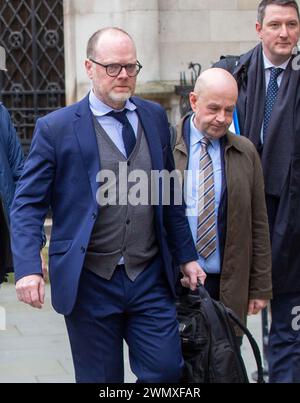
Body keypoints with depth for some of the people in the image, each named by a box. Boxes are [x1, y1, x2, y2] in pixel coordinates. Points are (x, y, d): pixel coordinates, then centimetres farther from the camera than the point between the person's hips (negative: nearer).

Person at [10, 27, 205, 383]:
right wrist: (28, 269, -19)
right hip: (90, 283, -3)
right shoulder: (56, 128, -5)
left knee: (167, 371, 0)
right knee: (101, 378, 6)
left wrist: (186, 256, 16)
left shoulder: (154, 117, 9)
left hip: (150, 278, 3)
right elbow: (27, 205, -6)